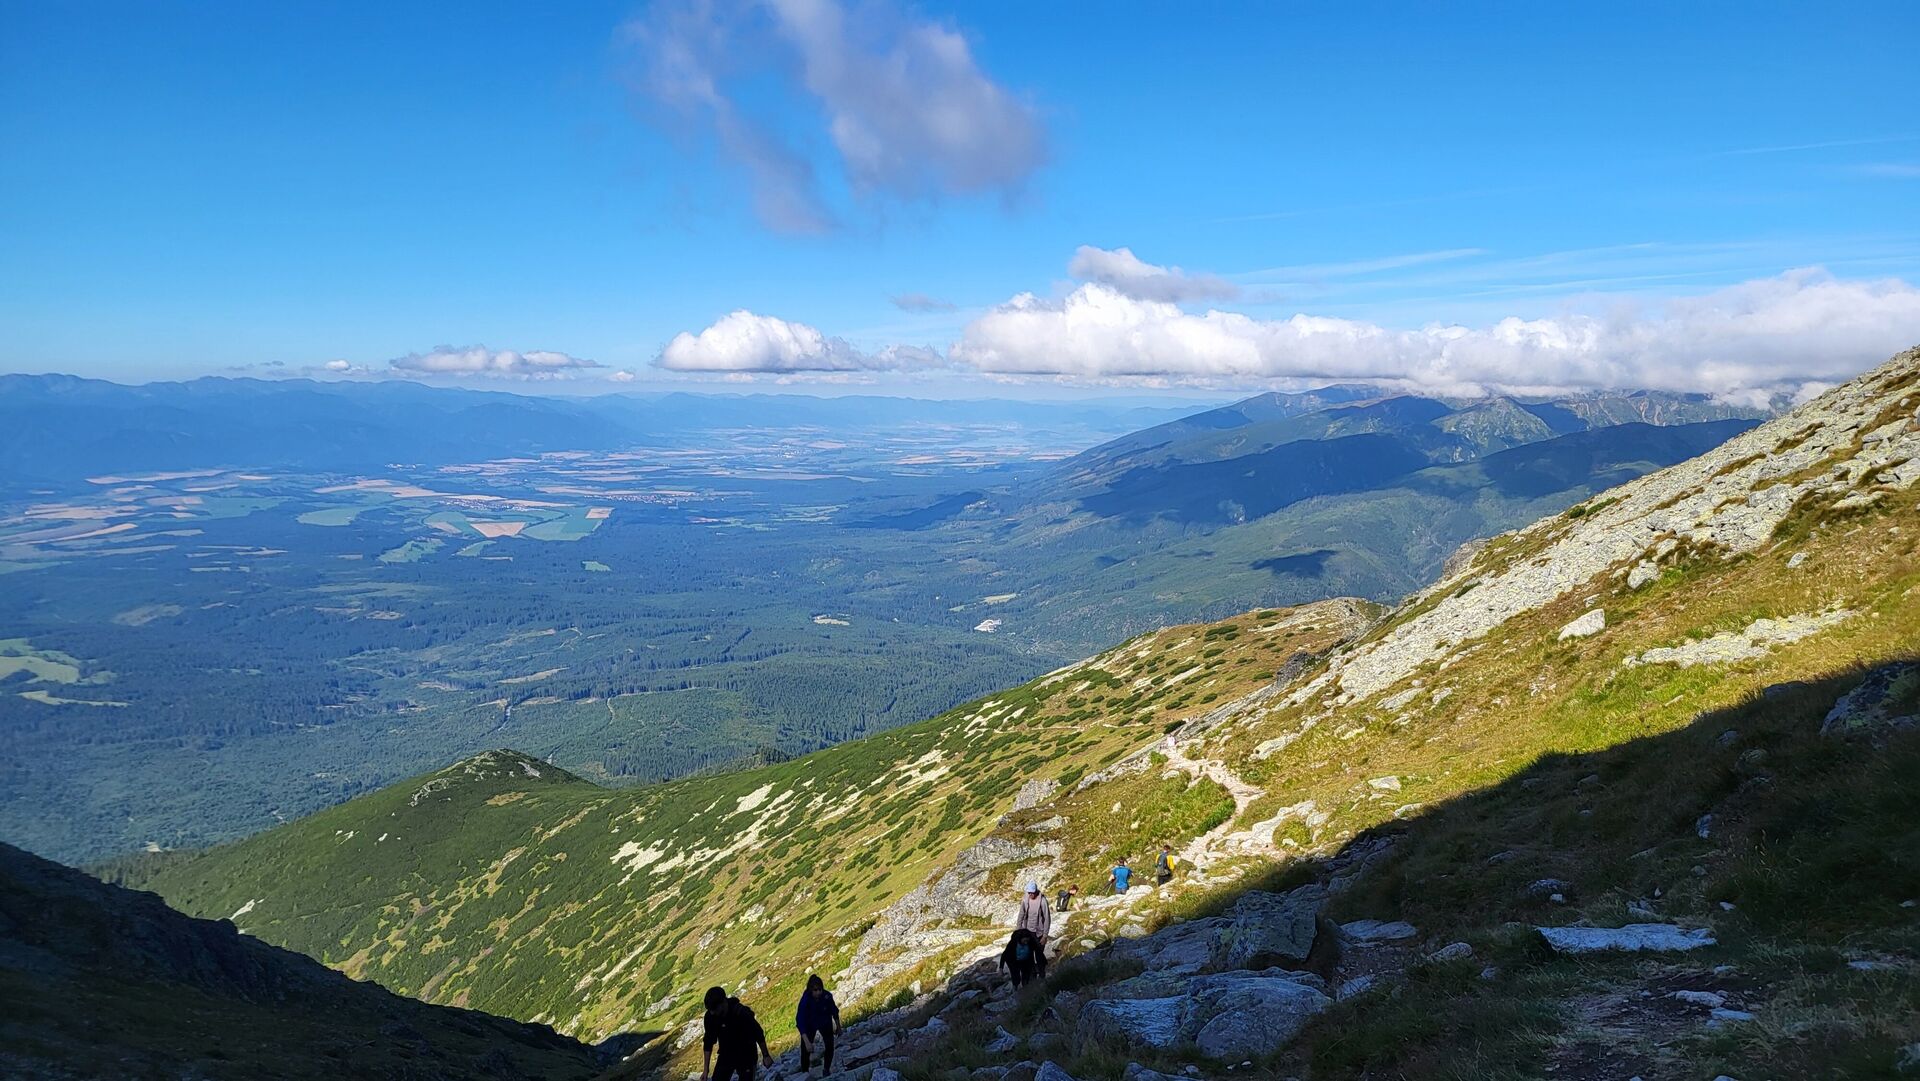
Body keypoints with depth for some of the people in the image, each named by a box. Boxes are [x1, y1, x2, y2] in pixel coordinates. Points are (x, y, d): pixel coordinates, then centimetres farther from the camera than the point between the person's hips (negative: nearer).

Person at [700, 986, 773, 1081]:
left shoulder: (742, 1013, -29)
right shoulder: (710, 1016, -16)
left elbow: (758, 1034, -14)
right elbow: (708, 1043, -4)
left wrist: (766, 1056, -3)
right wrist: (706, 1069, -2)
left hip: (746, 1056, -4)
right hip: (726, 1055, 4)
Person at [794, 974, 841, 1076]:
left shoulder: (827, 995, -29)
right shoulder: (805, 1000, -36)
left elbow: (834, 1011, -10)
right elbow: (800, 1021, -38)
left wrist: (838, 1027, 3)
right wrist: (807, 1041, -45)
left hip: (825, 1022, 2)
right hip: (809, 1024, -2)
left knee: (829, 1046, -5)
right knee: (805, 1049, -11)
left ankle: (826, 1069, 16)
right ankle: (804, 1072, 4)